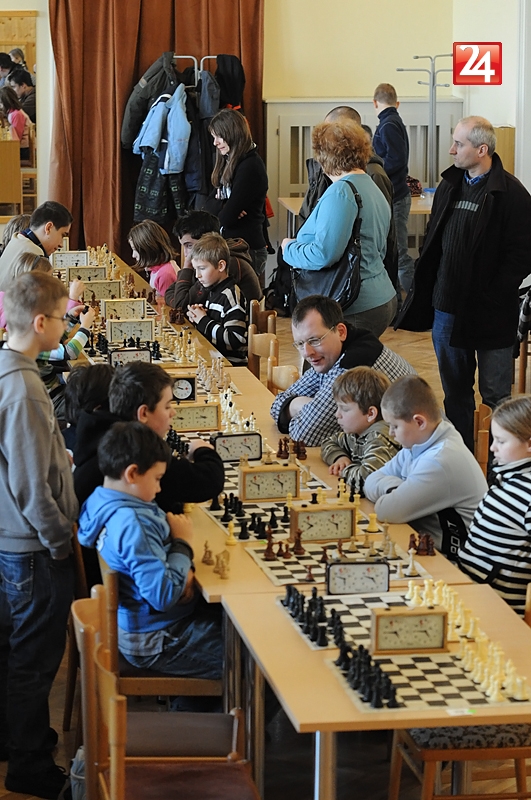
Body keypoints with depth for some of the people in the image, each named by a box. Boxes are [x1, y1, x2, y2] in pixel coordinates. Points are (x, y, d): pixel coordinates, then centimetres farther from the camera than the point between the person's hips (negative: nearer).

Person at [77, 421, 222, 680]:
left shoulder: (100, 502, 2)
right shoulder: (132, 525, -28)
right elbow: (164, 596, -30)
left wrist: (182, 572, -7)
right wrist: (183, 543, -17)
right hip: (154, 642, -10)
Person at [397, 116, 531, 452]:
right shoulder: (449, 187, 10)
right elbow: (432, 244, 17)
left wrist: (492, 297, -18)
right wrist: (426, 291, 7)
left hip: (489, 313, -7)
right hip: (447, 308, 7)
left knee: (496, 394, 3)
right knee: (455, 390, 16)